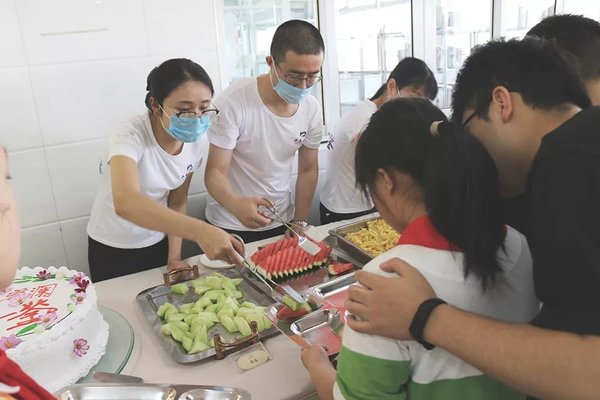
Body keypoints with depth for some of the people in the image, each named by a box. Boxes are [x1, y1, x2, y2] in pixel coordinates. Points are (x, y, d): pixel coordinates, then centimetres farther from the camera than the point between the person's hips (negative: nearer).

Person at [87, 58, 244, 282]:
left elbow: (177, 202, -1)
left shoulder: (195, 142, -14)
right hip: (112, 249, -4)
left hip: (158, 243, 4)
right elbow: (125, 203, -49)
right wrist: (200, 231, -59)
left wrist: (174, 255, -11)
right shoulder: (131, 137, -31)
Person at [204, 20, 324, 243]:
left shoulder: (311, 108, -8)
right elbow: (215, 172, -20)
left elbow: (308, 169, 3)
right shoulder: (234, 101, -22)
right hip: (230, 226, -4)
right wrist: (236, 205, -39)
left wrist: (299, 223, -1)